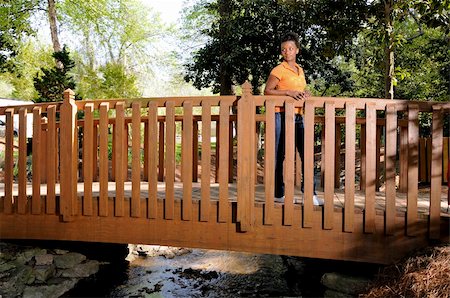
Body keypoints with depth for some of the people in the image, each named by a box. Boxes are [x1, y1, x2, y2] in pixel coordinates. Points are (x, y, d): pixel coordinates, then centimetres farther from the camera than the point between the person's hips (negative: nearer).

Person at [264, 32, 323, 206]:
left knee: (306, 154, 1)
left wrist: (305, 93, 4)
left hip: (298, 116, 7)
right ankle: (279, 194, 10)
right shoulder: (279, 70, -3)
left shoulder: (300, 70, 17)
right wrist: (288, 92, -18)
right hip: (282, 116, -6)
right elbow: (267, 91, -9)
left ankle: (310, 193, 7)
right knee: (280, 155, 0)